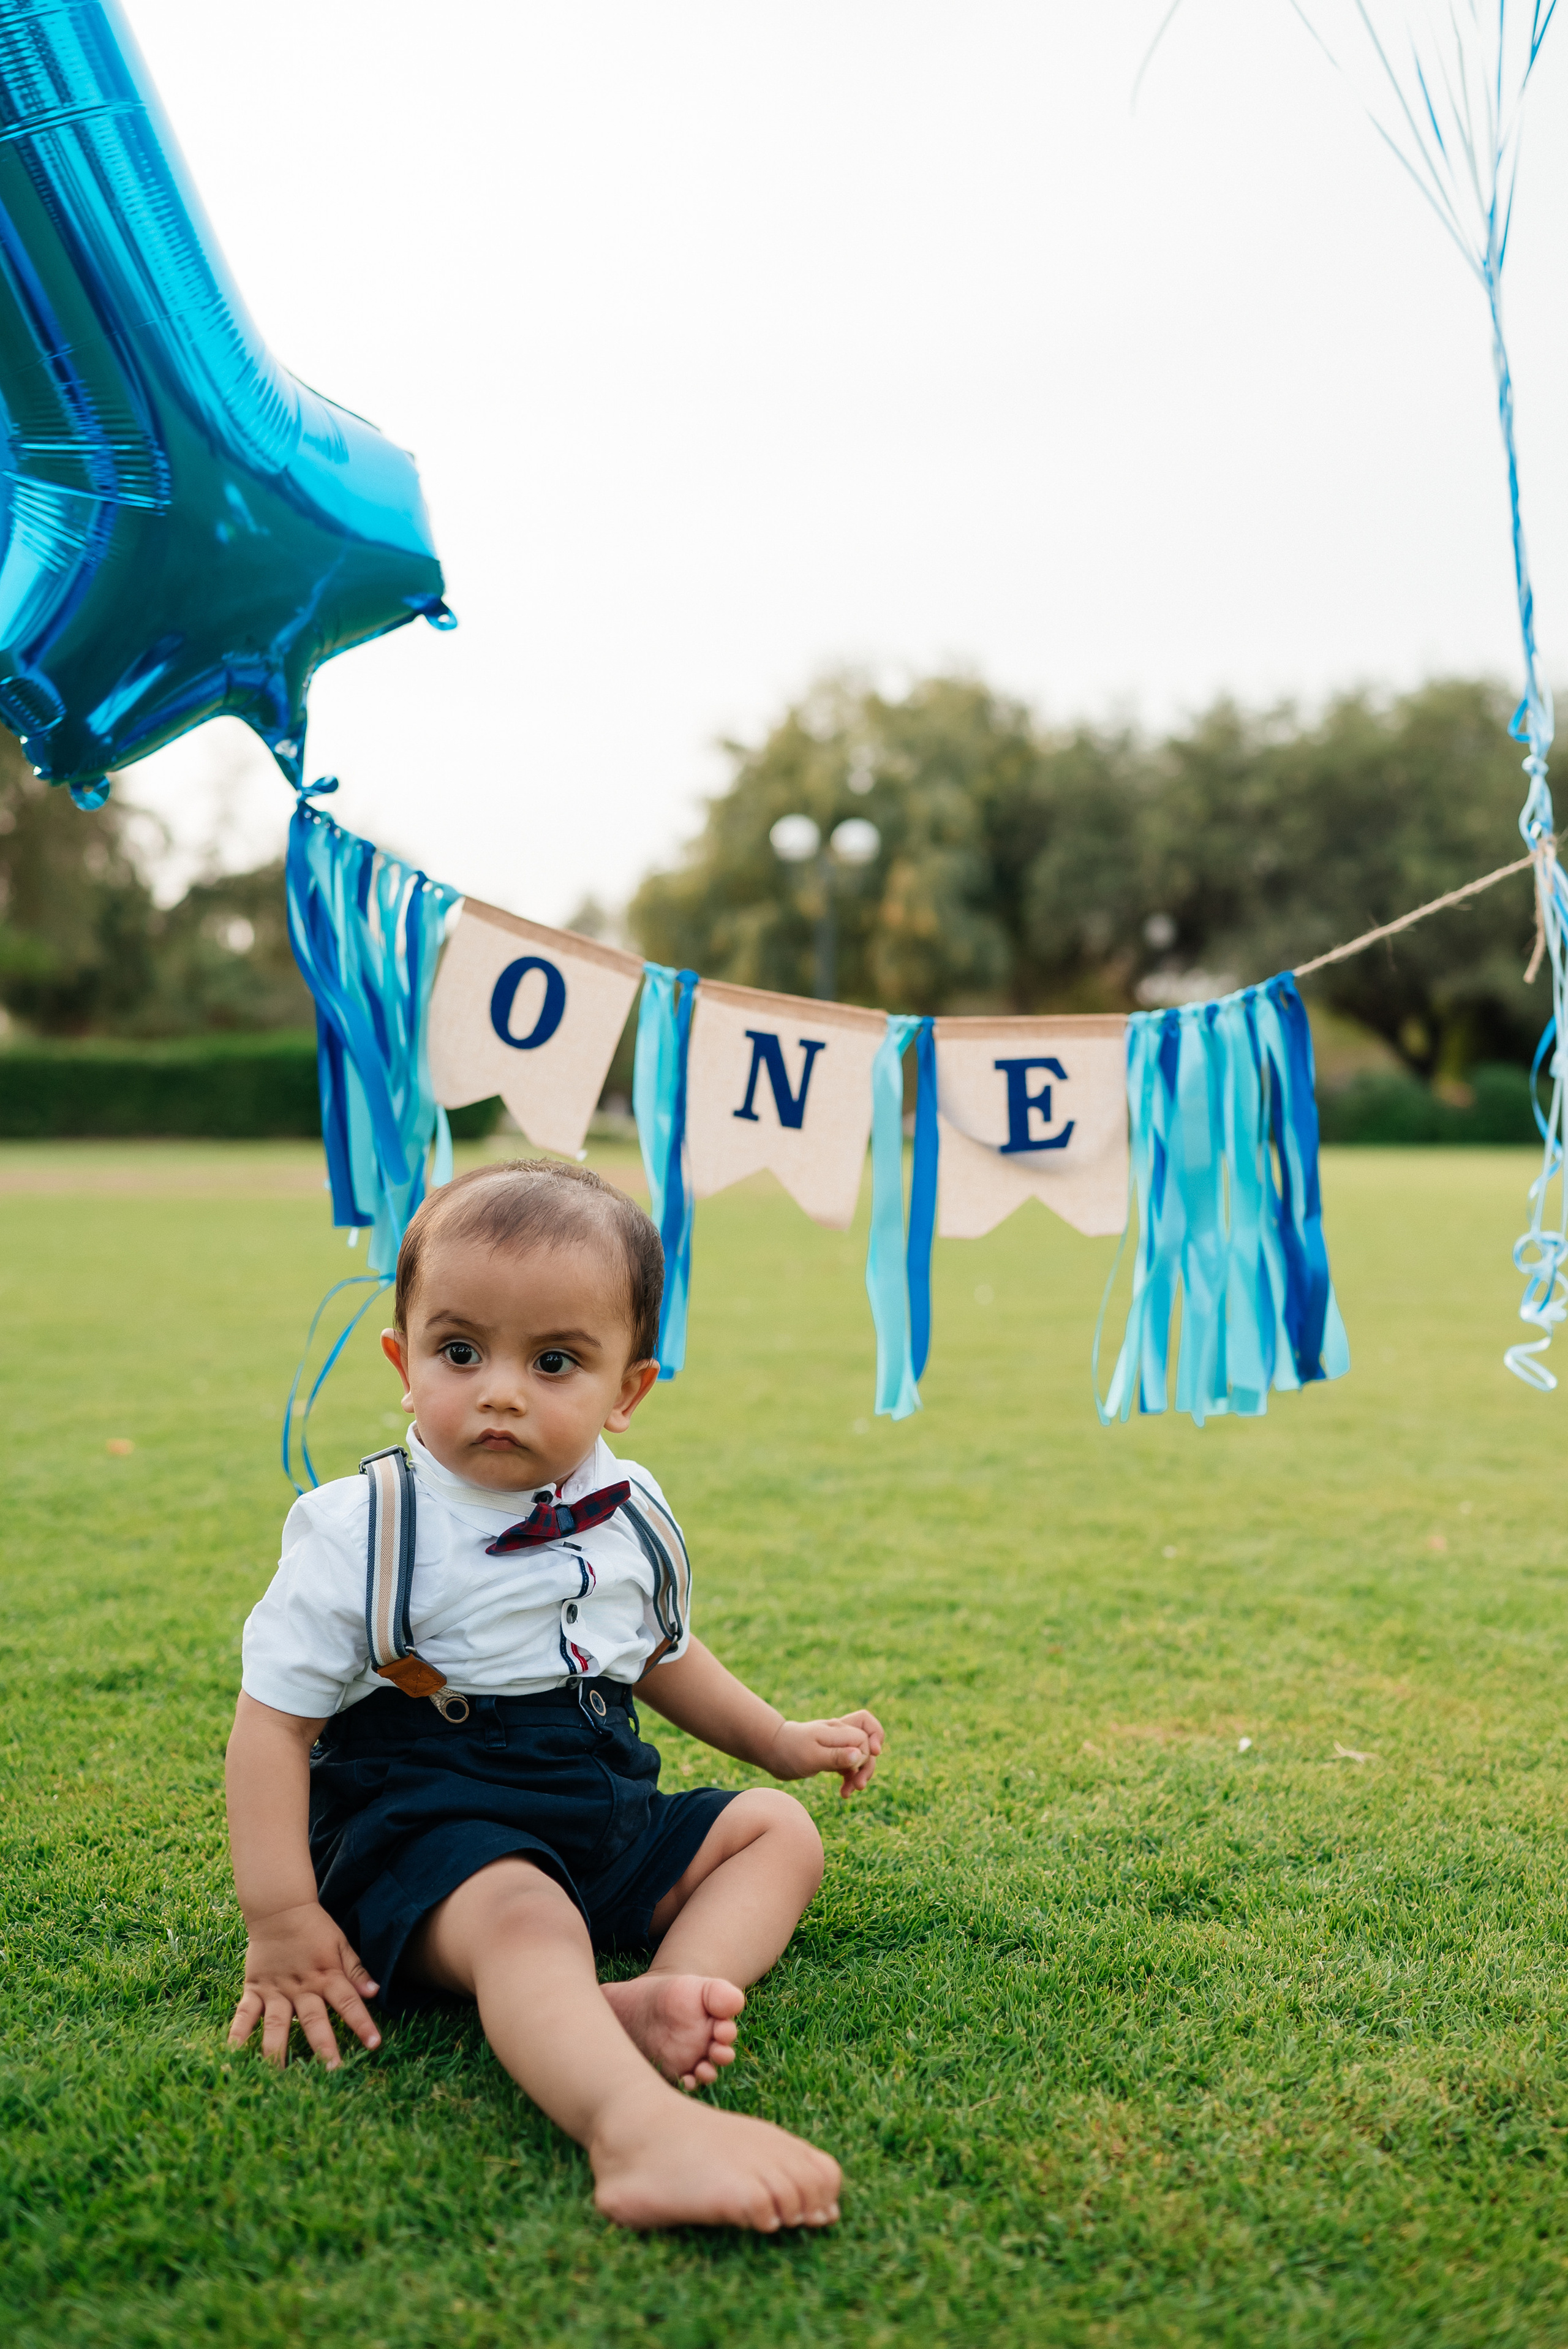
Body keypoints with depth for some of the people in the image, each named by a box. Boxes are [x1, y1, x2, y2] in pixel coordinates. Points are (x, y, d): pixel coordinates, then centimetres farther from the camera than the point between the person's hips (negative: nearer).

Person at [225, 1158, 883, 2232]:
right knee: (521, 1915, -35)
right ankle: (641, 2132, -59)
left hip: (607, 1815, 7)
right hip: (432, 1828, -7)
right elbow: (274, 1719, -11)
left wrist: (782, 1742, 26)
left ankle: (662, 1993, -26)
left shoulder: (632, 1516, 4)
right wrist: (281, 1920, -17)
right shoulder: (365, 1532, -13)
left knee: (779, 1828, 2)